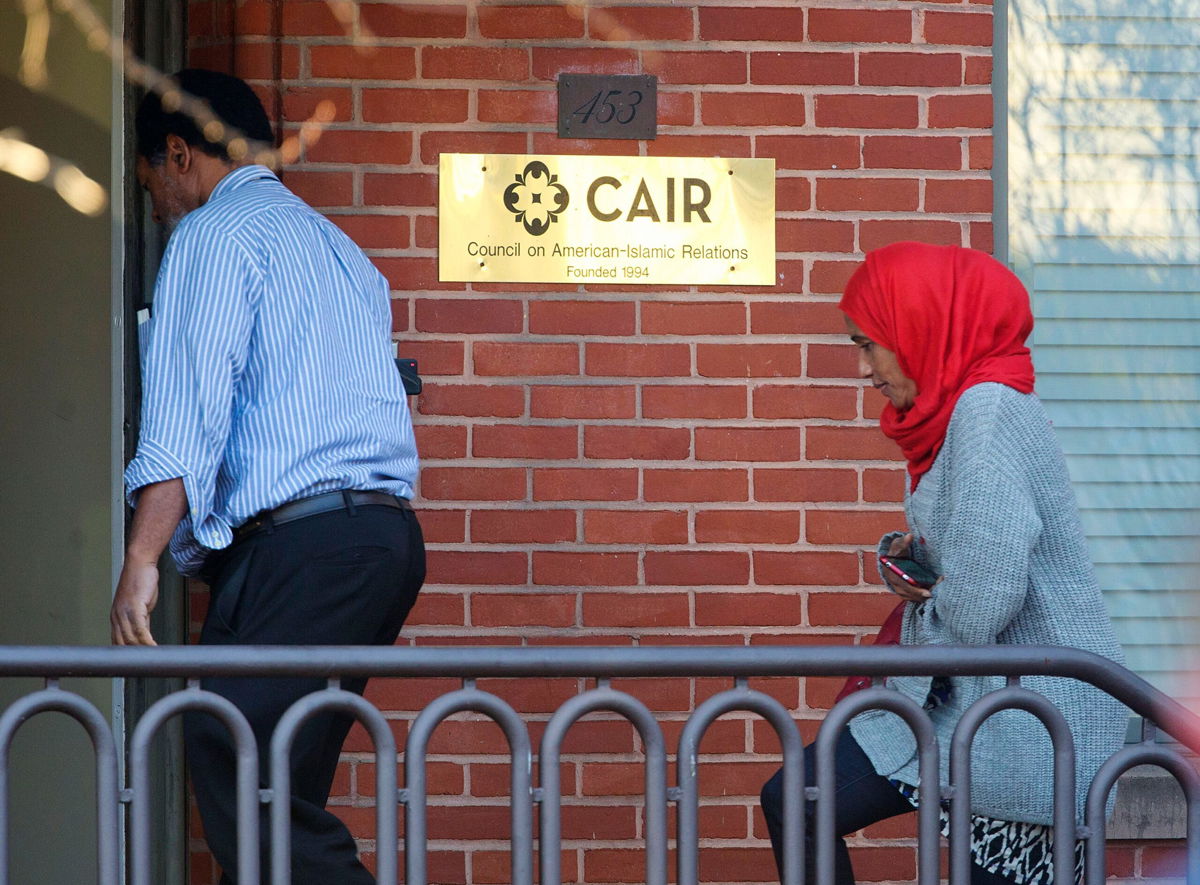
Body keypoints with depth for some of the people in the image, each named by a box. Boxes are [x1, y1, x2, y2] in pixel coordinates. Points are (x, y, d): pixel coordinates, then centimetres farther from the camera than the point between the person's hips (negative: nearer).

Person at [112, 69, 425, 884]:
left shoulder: (215, 233, 0)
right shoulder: (338, 245, 28)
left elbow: (188, 404, -12)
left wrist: (143, 558, -18)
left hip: (302, 540, -9)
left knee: (237, 779, -13)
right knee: (281, 794, 6)